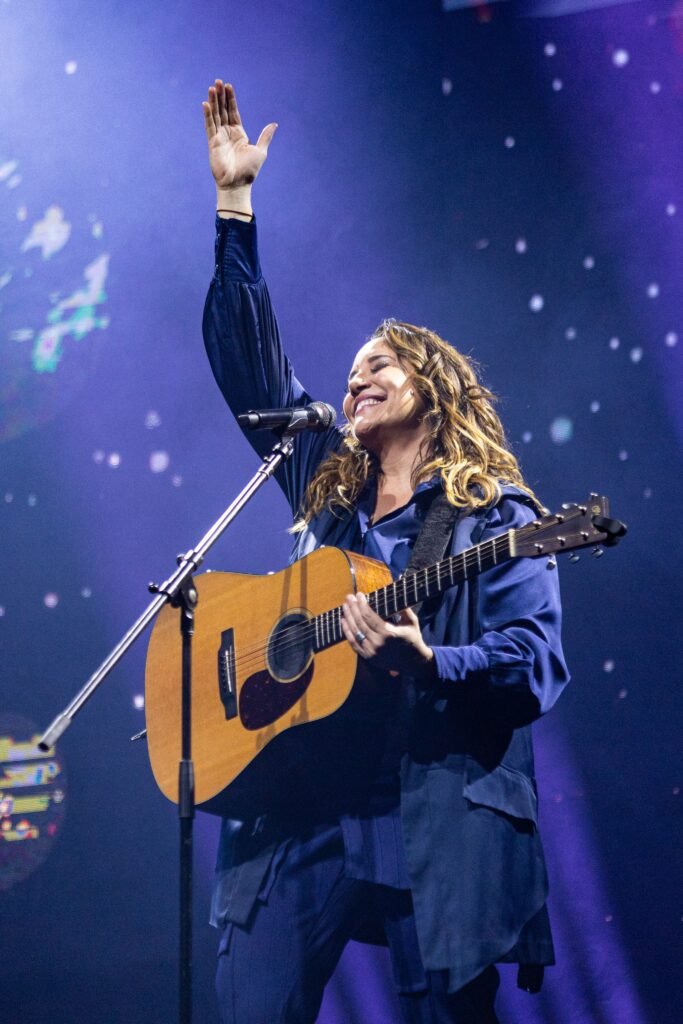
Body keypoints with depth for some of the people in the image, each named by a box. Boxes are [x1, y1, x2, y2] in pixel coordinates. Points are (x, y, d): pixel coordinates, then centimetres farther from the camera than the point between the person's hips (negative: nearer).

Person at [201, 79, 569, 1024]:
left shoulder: (493, 517, 3)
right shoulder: (324, 490, 18)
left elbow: (535, 666, -6)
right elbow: (253, 367, 17)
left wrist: (428, 664, -24)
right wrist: (235, 203, 15)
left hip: (440, 821, -4)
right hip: (305, 810, 4)